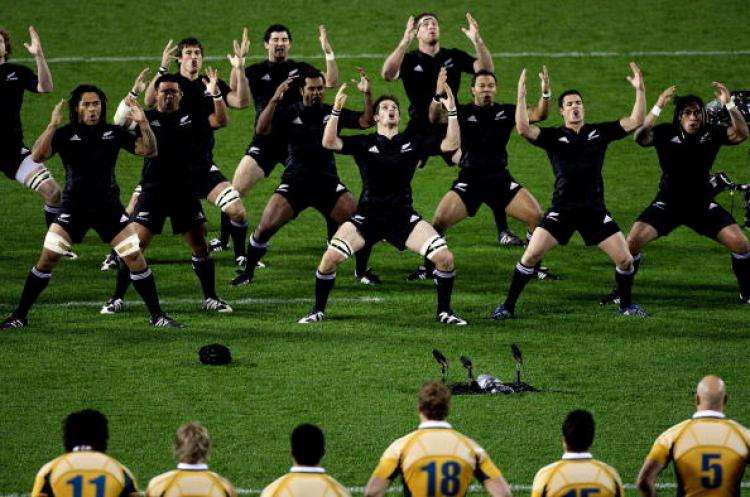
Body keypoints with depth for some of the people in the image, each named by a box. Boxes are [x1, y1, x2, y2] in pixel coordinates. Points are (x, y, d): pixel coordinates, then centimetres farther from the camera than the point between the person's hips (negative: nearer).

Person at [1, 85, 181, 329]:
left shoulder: (113, 133, 1)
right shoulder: (65, 134, -5)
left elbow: (149, 151, -1)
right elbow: (37, 156, -20)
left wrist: (143, 124, -18)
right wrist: (52, 126, -32)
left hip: (109, 207, 1)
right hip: (74, 208, -1)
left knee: (135, 257, -5)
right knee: (47, 259, -7)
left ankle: (158, 316, 6)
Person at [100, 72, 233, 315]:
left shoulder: (190, 119, 6)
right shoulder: (147, 118, -1)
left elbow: (218, 120, -5)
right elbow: (121, 122, -17)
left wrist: (214, 92, -17)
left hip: (184, 192, 2)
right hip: (153, 192, -2)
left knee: (199, 244, 5)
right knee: (136, 243, -9)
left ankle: (210, 298, 17)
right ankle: (117, 299, -2)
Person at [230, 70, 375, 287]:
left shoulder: (332, 113, 5)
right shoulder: (289, 114, -1)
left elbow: (366, 121, 0)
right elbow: (261, 130, -15)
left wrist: (367, 95, -16)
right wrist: (274, 101, -28)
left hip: (328, 182, 1)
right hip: (295, 182, -1)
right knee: (266, 227, -14)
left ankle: (363, 271, 10)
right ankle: (247, 273, 6)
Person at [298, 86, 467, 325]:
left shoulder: (413, 142, 5)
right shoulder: (364, 143, 1)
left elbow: (451, 144, -3)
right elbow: (329, 142, -13)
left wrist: (451, 111, -13)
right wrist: (336, 111, -25)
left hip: (403, 216, 1)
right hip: (368, 215, -1)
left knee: (445, 258, -13)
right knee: (330, 258, -18)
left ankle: (444, 312, 9)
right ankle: (318, 311, 4)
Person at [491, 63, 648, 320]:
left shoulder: (599, 132, 7)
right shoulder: (554, 136, 1)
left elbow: (635, 122, 1)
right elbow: (523, 129, -15)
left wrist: (640, 91, -10)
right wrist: (521, 96, -22)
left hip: (594, 210, 2)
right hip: (561, 210, -2)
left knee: (625, 260, -3)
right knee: (530, 255, -13)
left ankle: (626, 305, 22)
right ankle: (508, 306, 1)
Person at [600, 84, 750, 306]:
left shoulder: (711, 133, -8)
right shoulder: (666, 133, -13)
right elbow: (640, 137, -31)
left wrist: (729, 105, -35)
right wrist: (657, 108, -44)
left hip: (703, 204, 1)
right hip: (668, 203, -1)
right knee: (632, 242, -16)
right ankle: (620, 293, 2)